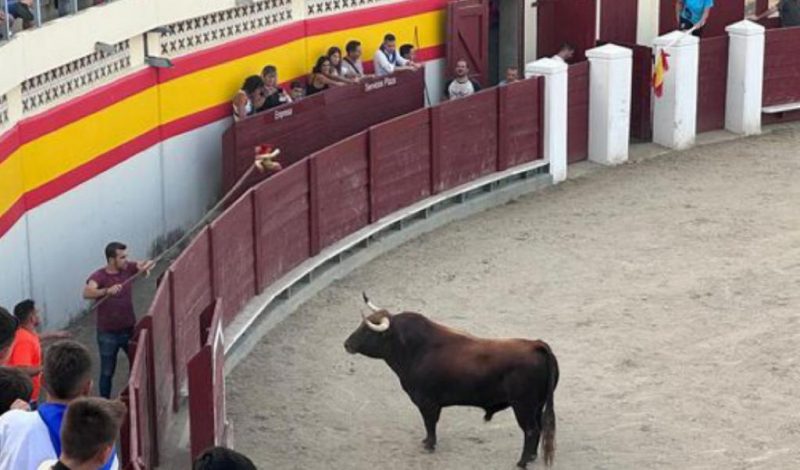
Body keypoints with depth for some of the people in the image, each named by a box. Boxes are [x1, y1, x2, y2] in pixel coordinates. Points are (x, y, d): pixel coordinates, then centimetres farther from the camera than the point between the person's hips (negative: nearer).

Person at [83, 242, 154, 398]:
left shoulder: (128, 268, -5)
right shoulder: (99, 276, -20)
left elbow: (148, 263, -3)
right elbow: (87, 293, -36)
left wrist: (147, 266, -28)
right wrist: (107, 291, -54)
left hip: (129, 329, 4)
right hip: (108, 333, -4)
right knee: (107, 372, 7)